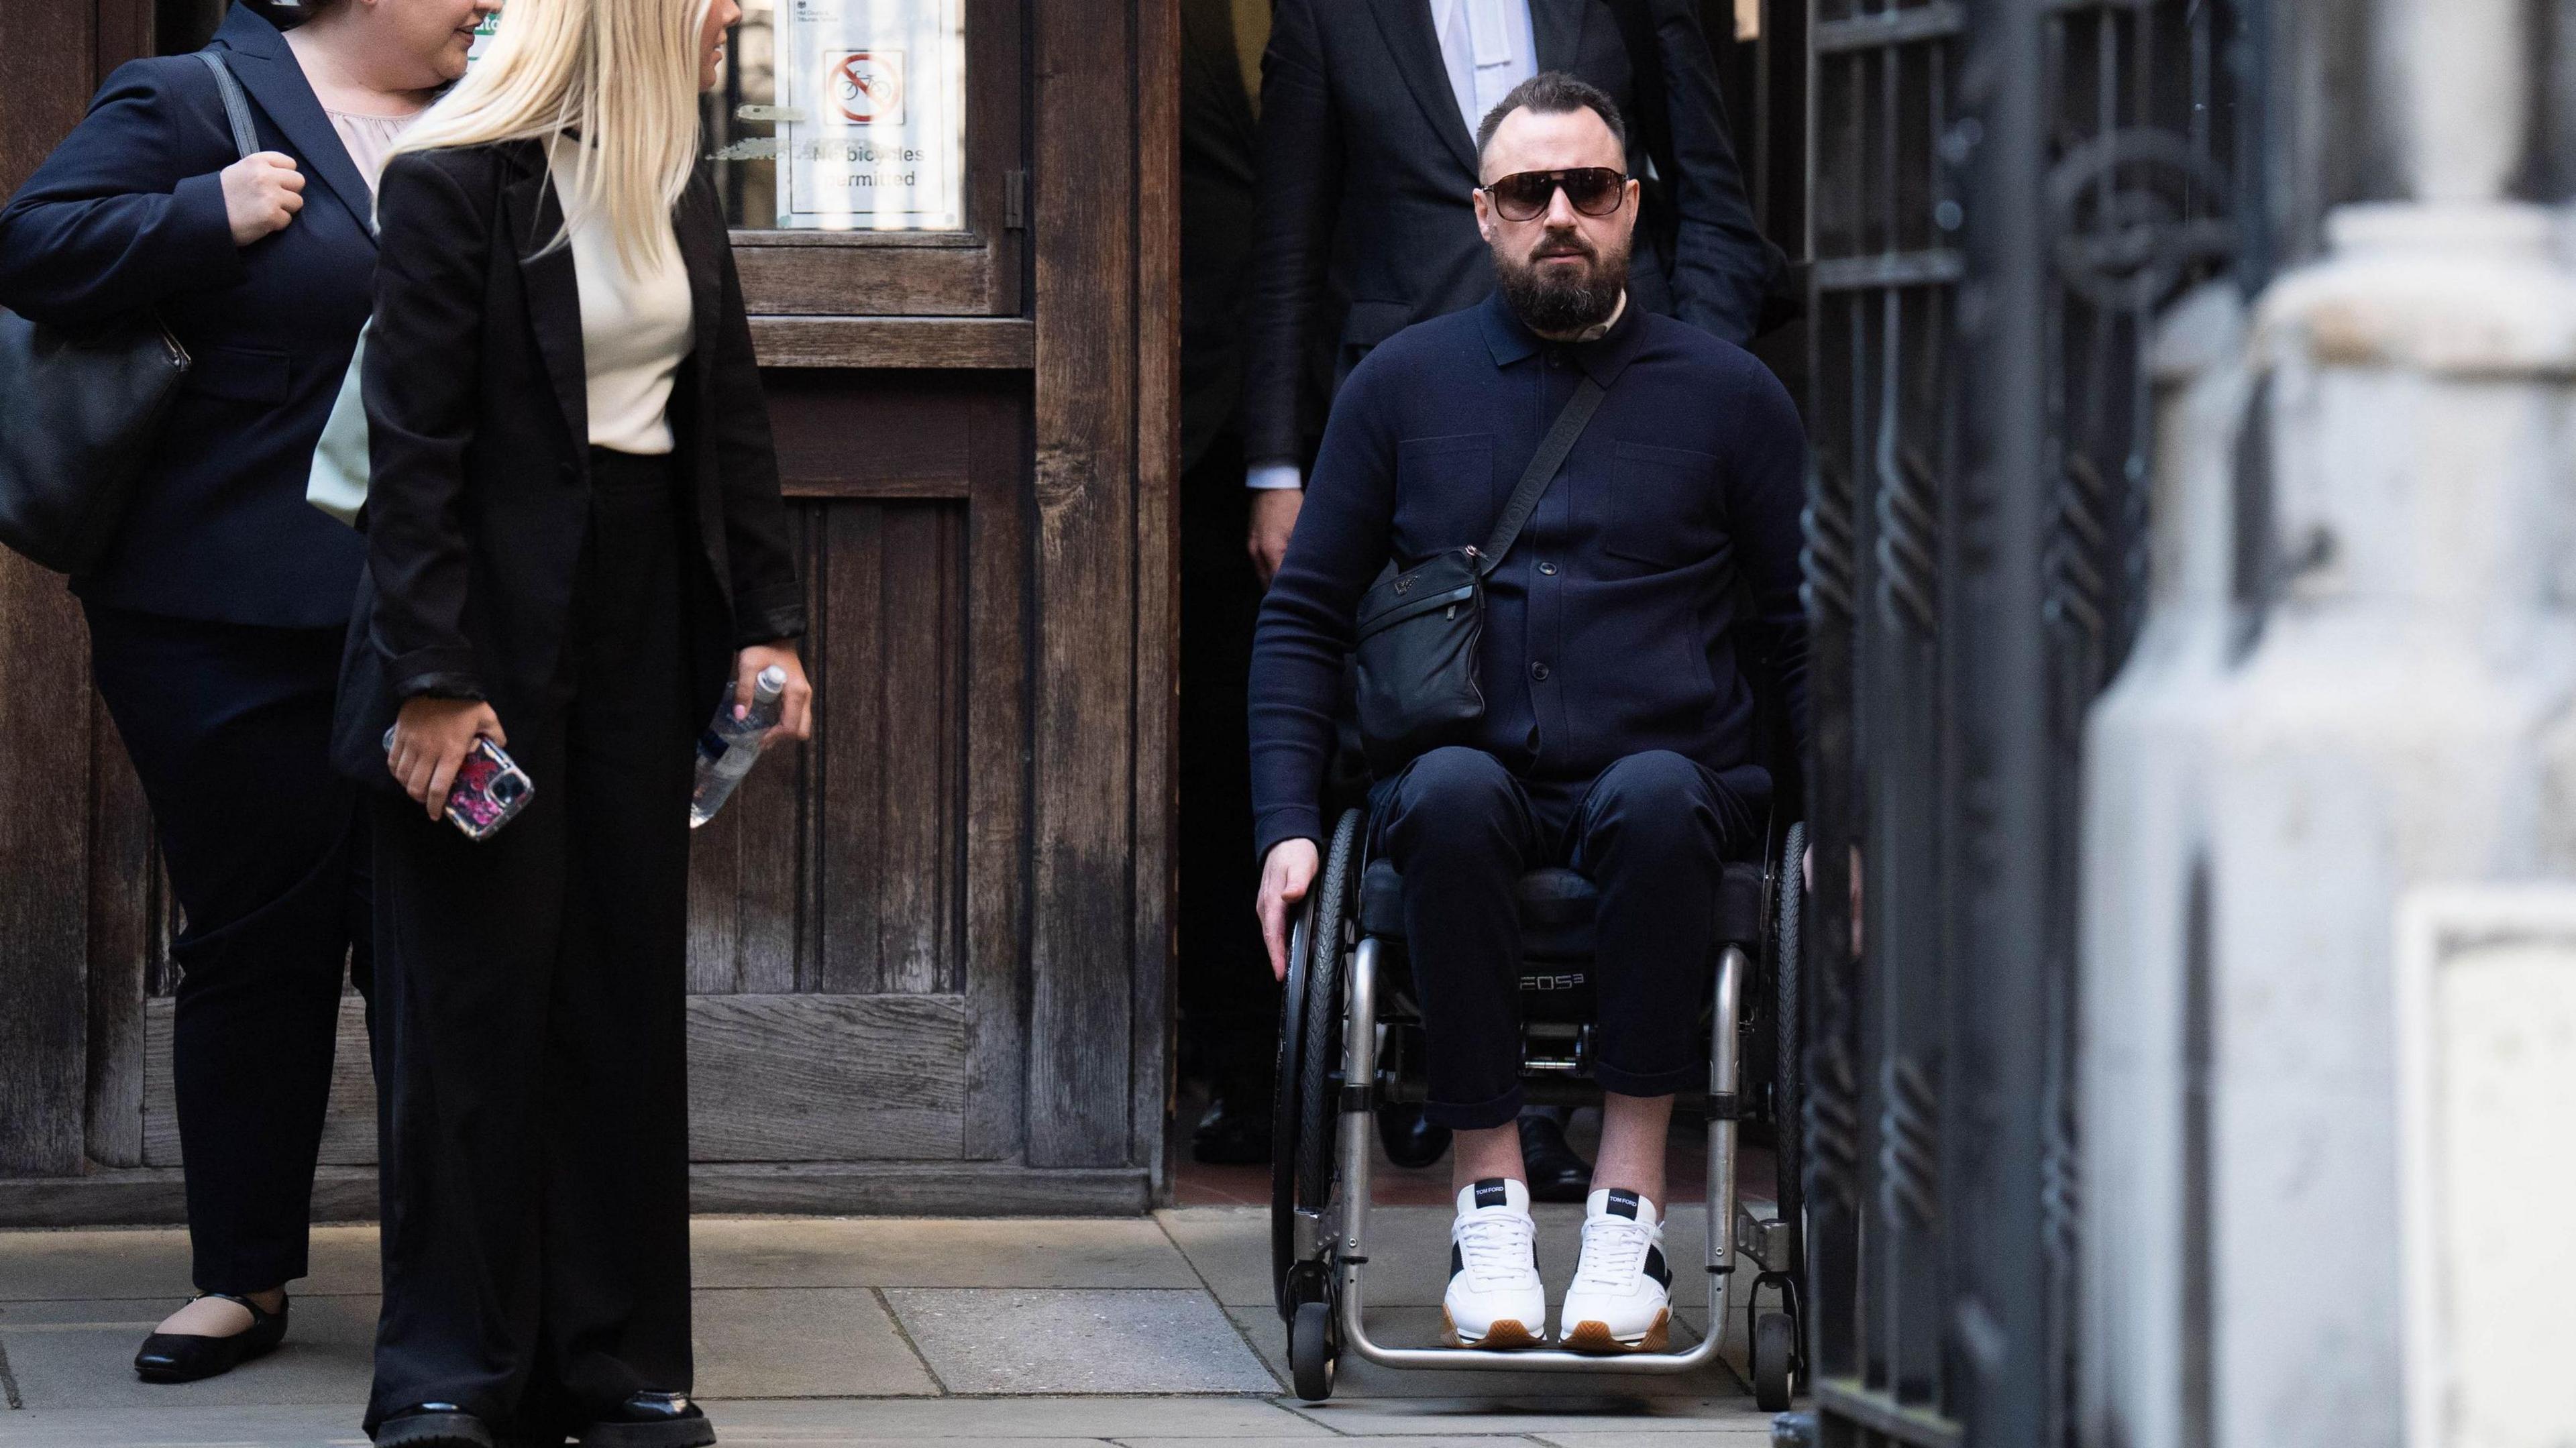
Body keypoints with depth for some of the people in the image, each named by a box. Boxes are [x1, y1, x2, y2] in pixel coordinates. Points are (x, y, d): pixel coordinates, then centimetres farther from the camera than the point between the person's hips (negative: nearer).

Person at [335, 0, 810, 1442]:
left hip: (644, 617, 6)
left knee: (630, 990, 8)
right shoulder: (455, 184, -12)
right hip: (497, 619, -6)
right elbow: (416, 448, -14)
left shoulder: (678, 176, 8)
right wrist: (431, 677, -17)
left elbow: (733, 412, 14)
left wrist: (769, 618, 7)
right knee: (475, 995, -1)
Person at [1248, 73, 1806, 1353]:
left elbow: (1810, 629, 14)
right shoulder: (1403, 382, 15)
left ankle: (1629, 1202, -33)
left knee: (1657, 800, -36)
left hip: (1663, 778, 0)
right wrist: (1287, 826, 1)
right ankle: (1488, 1196, -29)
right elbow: (1303, 614, 15)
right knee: (1450, 792, -36)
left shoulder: (1725, 394, 13)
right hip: (1476, 779, 0)